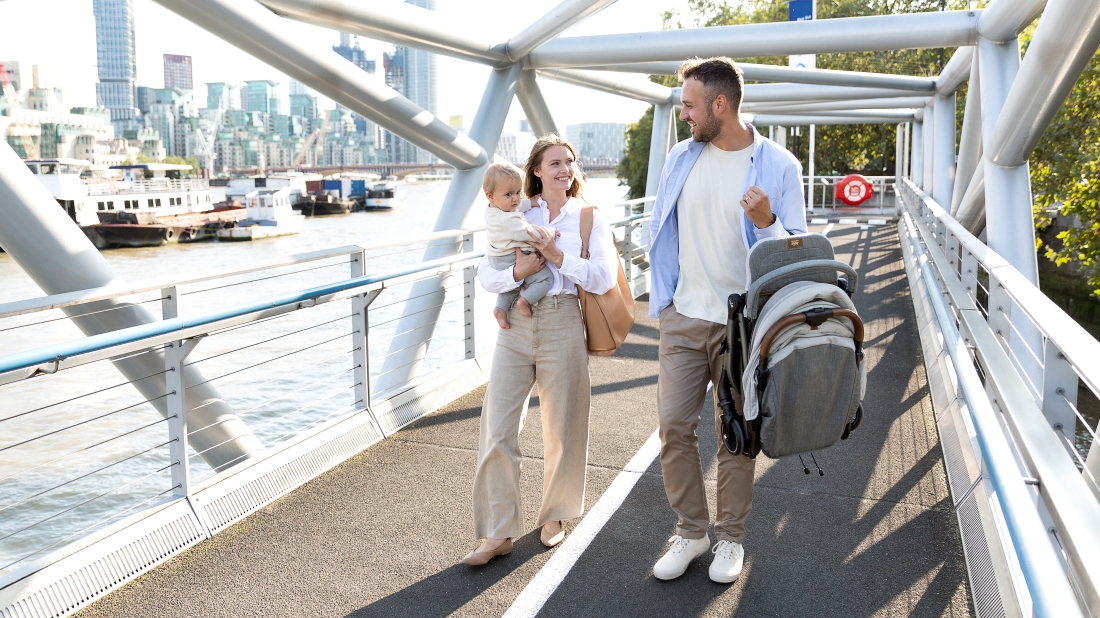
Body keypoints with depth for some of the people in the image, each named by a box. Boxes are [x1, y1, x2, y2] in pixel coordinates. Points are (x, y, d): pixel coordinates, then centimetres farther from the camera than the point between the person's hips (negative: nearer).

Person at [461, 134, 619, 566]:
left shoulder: (589, 219, 7)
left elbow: (603, 278, -7)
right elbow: (485, 275, 2)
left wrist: (556, 255, -13)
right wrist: (517, 272, -17)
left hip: (562, 327, -1)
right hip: (515, 328, 1)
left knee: (562, 432, 8)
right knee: (497, 433, -4)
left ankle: (553, 515, 31)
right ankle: (497, 533, 8)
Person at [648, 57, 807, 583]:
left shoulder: (778, 165, -7)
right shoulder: (681, 157, 4)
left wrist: (766, 221, -26)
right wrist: (660, 297, 13)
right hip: (683, 318, 3)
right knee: (673, 426, 1)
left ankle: (730, 537, 25)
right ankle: (690, 530, 20)